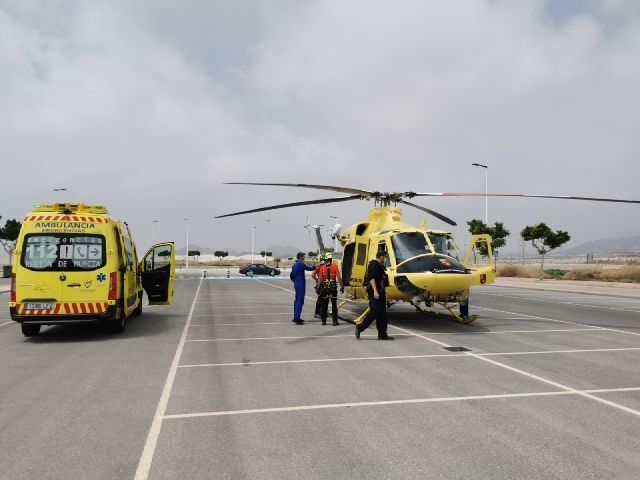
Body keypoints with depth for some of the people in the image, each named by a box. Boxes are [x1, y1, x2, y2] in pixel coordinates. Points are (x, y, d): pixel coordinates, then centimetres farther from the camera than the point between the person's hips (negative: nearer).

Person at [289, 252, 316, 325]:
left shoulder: (295, 265, 13)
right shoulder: (301, 264, -14)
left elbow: (291, 275, 18)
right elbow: (309, 269, -8)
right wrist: (316, 267, 6)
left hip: (296, 285, 10)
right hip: (301, 285, -10)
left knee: (297, 300, 15)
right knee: (300, 301, -9)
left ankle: (296, 317, 21)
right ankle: (296, 318, -12)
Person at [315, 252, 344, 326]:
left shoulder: (322, 268, -3)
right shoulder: (335, 267, -6)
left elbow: (320, 279, -4)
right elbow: (339, 278, -10)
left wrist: (318, 287, 4)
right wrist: (342, 286, -3)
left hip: (324, 287, 1)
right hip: (333, 287, -1)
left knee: (324, 305, 9)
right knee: (334, 305, 6)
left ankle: (323, 321, 11)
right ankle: (335, 321, 5)